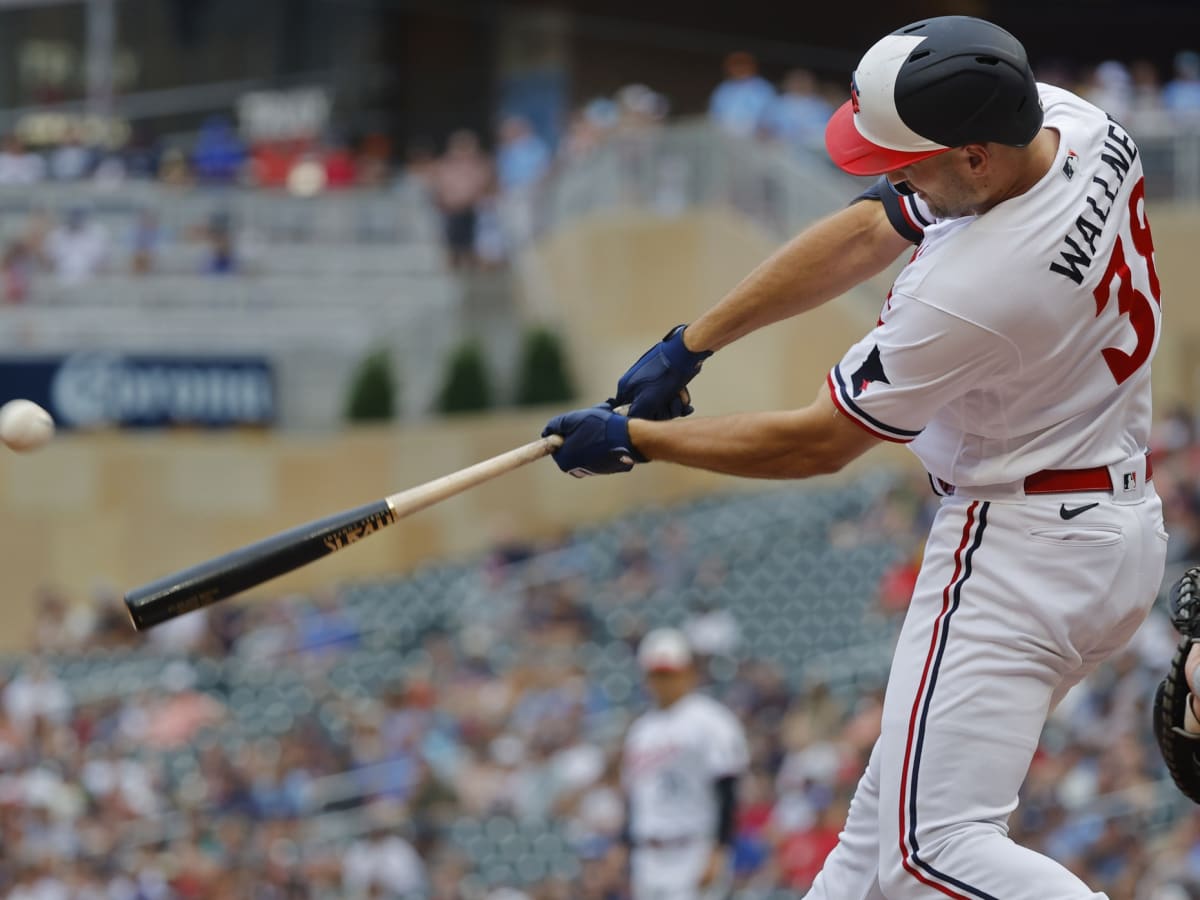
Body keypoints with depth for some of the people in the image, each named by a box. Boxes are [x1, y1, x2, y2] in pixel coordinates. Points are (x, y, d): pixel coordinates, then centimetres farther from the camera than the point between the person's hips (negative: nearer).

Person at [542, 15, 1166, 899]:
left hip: (1020, 550, -10)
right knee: (892, 803, 18)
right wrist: (688, 345, 8)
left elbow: (815, 445, -14)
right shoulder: (1072, 121, -5)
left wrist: (631, 439, -2)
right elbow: (861, 237, 7)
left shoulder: (967, 295, -30)